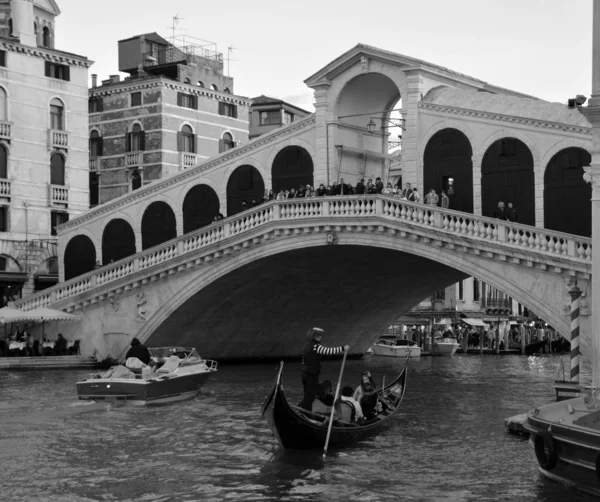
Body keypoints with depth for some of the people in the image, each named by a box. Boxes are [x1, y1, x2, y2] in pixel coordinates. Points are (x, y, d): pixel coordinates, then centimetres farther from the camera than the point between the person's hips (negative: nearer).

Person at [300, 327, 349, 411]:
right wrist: (343, 348, -21)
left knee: (307, 396, 18)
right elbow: (328, 351, -25)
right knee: (310, 397, -3)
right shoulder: (315, 346, -17)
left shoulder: (307, 345, 13)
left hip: (305, 373, 9)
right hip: (312, 375, -9)